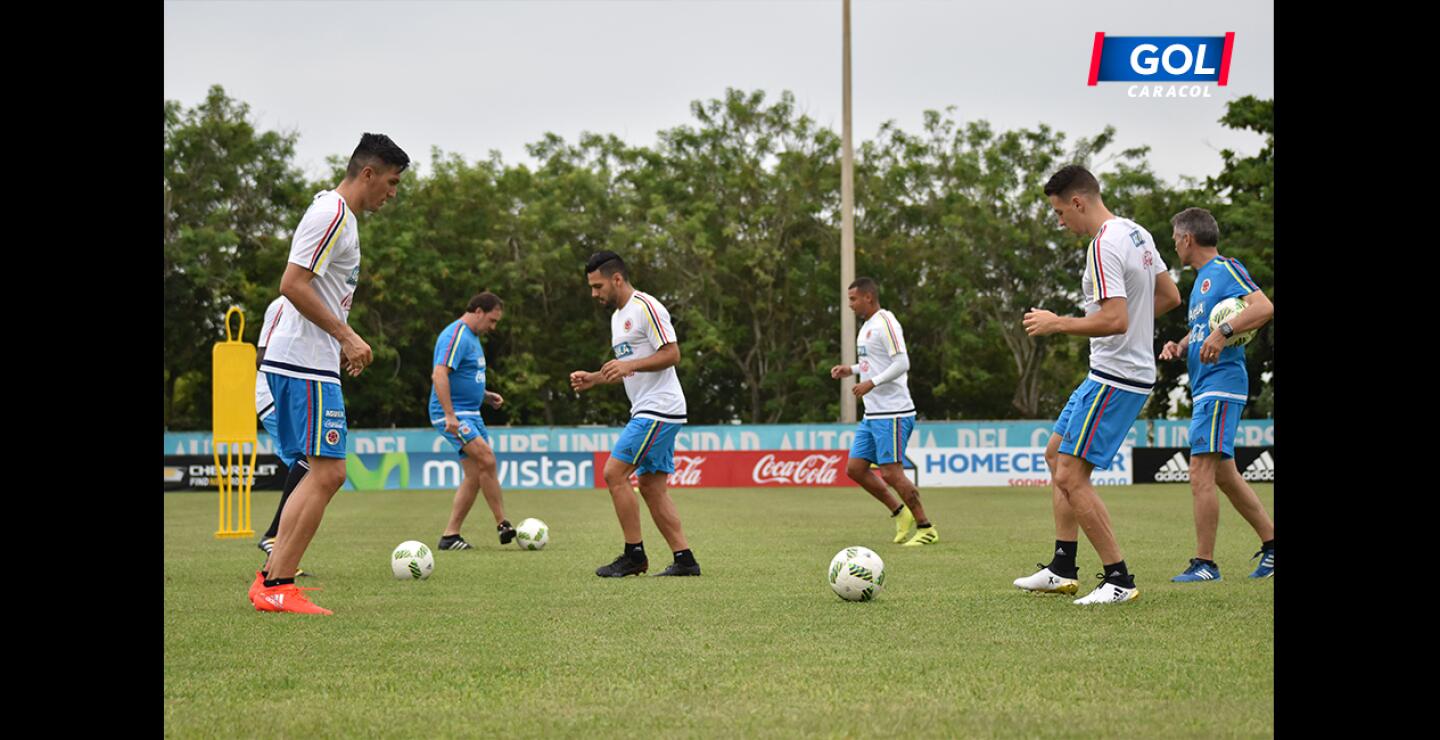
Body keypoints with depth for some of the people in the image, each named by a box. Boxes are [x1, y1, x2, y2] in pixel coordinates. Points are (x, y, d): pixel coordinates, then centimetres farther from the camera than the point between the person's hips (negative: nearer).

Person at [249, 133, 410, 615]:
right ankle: (277, 587, -11)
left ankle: (272, 578, 10)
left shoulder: (341, 216, 20)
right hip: (305, 364, -11)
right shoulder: (332, 214, -12)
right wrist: (346, 336, -17)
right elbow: (292, 284, -20)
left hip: (311, 363, 11)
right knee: (326, 473, -11)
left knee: (325, 473, 11)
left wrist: (344, 341, 20)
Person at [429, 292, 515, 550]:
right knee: (487, 459, -21)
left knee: (475, 475, 5)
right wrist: (450, 416, -30)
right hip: (453, 415, -10)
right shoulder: (456, 335, -14)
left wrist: (485, 395, 13)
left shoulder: (472, 337, 18)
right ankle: (503, 525, -18)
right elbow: (439, 375, -25)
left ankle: (450, 535, 9)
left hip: (470, 414, 10)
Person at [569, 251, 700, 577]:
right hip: (647, 412, 10)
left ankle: (634, 555, -6)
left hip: (659, 409, -10)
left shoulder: (645, 307, -12)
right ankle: (684, 559, 8)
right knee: (651, 487, 8)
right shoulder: (618, 316, 19)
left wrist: (630, 365, -26)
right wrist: (593, 379, 13)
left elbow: (672, 355, -18)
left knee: (614, 473, -12)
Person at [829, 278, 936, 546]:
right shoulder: (867, 326, 17)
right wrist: (852, 369, 16)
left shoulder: (885, 323, -13)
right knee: (854, 468, 6)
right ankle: (899, 513, 16)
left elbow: (901, 363, -20)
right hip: (872, 414, 10)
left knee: (890, 472, -11)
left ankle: (926, 528, -1)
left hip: (892, 413, -10)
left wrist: (871, 383, -23)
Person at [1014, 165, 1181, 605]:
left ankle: (1119, 580, -4)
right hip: (1123, 372, 11)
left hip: (1114, 380, -11)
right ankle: (1063, 570, 21)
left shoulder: (1104, 246, -21)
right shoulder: (1137, 234, 10)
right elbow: (1170, 297, 19)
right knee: (1056, 453, 19)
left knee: (1071, 477, -9)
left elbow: (1114, 320, -28)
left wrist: (1057, 324, -17)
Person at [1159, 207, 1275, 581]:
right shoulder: (1202, 278, 20)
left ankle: (1205, 563, -10)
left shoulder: (1226, 269, -9)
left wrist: (1224, 332, -33)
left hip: (1220, 386, -10)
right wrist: (1179, 347, 7)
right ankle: (1271, 543, 22)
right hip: (1205, 388, 10)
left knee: (1201, 472, -12)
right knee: (1224, 474, 14)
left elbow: (1264, 308, -23)